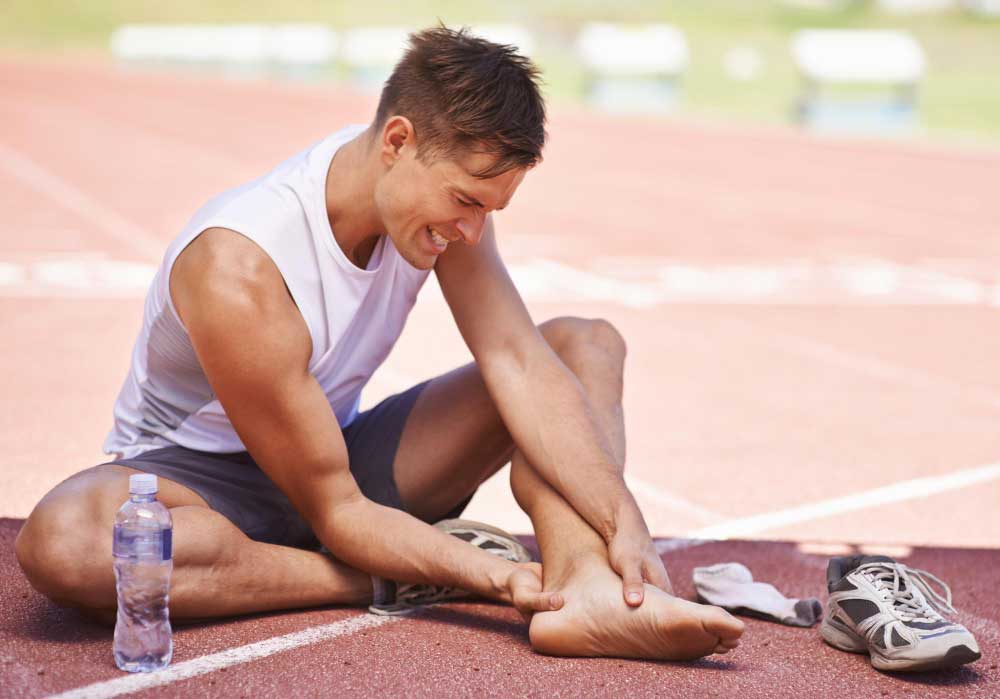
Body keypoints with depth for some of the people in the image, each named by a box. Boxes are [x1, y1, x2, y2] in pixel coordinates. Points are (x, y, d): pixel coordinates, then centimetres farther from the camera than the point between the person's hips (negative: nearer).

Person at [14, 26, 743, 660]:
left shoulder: (449, 185, -12)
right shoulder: (239, 272, -32)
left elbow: (518, 362, -17)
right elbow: (334, 514, -26)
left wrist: (625, 523, -28)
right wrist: (500, 578, -36)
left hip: (341, 449, 6)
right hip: (202, 475, -6)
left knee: (588, 343, -5)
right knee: (59, 544, -41)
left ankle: (583, 588, -33)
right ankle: (390, 581, -27)